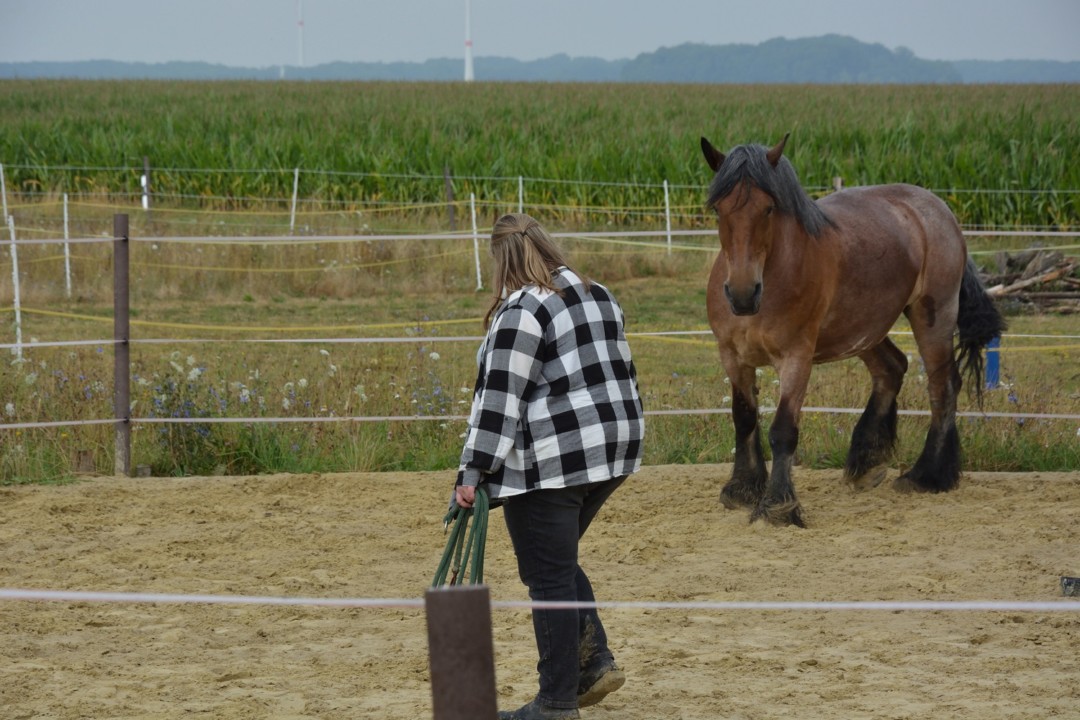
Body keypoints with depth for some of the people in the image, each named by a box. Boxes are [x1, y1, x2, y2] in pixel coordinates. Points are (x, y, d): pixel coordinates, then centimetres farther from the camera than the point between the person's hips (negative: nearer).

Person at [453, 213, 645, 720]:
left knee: (549, 577, -1)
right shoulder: (598, 298, 11)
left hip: (550, 465, -8)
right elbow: (621, 371, 19)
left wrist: (473, 474, -15)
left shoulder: (521, 313, -14)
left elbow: (500, 400, -17)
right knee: (559, 561, 23)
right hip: (612, 449, 8)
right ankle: (595, 660, 14)